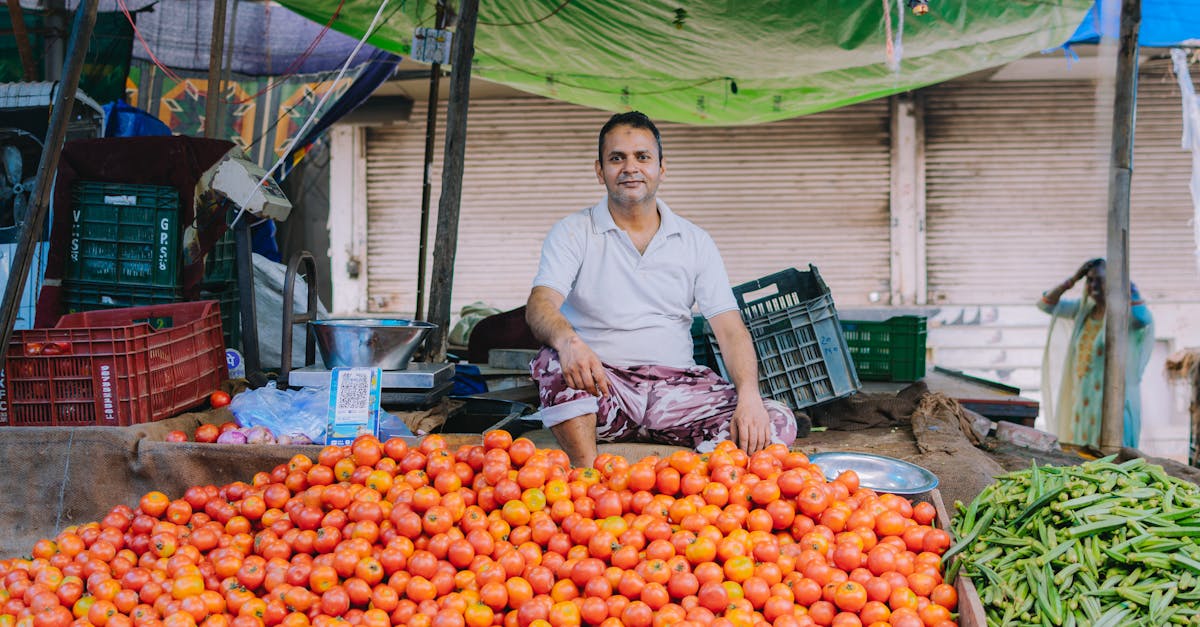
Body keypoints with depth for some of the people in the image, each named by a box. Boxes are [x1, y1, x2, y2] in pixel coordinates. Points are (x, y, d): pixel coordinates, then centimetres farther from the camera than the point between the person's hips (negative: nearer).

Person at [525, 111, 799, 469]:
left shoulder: (695, 242, 12)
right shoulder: (573, 233, 6)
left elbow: (730, 329, 4)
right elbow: (540, 305, -11)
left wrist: (749, 396, -17)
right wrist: (567, 340, -37)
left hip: (675, 384, 2)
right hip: (601, 386, -2)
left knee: (777, 423, -21)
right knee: (555, 361, -36)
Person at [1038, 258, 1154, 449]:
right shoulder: (1084, 310, 10)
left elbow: (1144, 318, -33)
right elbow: (1045, 304, 13)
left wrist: (1125, 283, -22)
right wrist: (1072, 281, 1)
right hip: (1083, 402, 7)